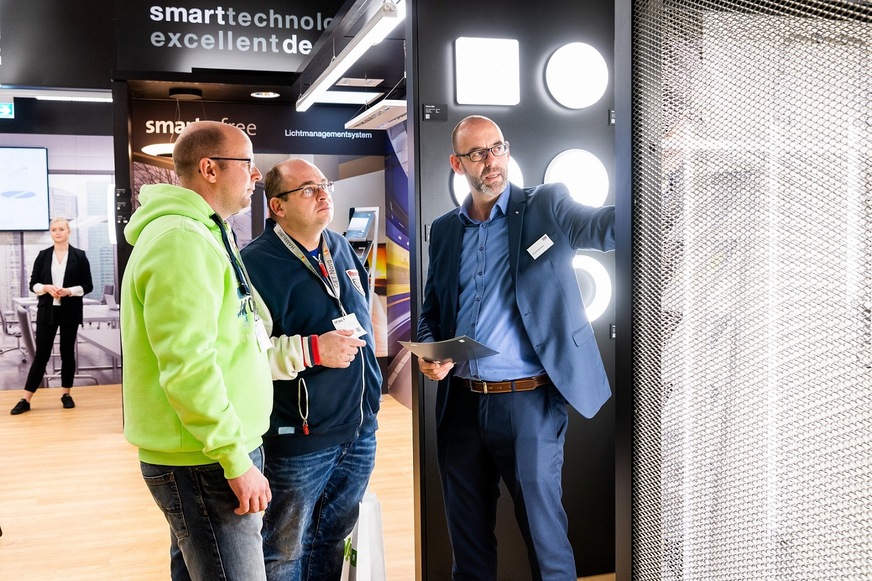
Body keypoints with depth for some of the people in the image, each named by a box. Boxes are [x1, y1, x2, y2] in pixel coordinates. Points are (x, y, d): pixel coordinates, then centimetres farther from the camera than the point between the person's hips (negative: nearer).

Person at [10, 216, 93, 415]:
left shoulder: (79, 256, 0)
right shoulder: (43, 256, 5)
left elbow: (88, 286, 0)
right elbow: (33, 283, 6)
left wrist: (69, 291, -16)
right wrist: (46, 288, -14)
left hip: (70, 311, -1)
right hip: (47, 311, 1)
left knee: (67, 352, 8)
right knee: (41, 354, 0)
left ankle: (66, 394, 20)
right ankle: (26, 399, 4)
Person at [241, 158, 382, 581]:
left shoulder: (342, 249, 9)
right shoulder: (257, 263, -16)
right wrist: (313, 351, -26)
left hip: (360, 429, 7)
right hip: (299, 439, -7)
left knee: (333, 541, 22)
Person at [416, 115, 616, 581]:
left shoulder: (545, 206, -2)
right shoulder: (444, 230, 10)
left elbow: (601, 227, -21)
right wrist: (428, 352, -3)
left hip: (528, 402, -4)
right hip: (461, 403, 5)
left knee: (545, 536, 6)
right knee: (467, 535, 18)